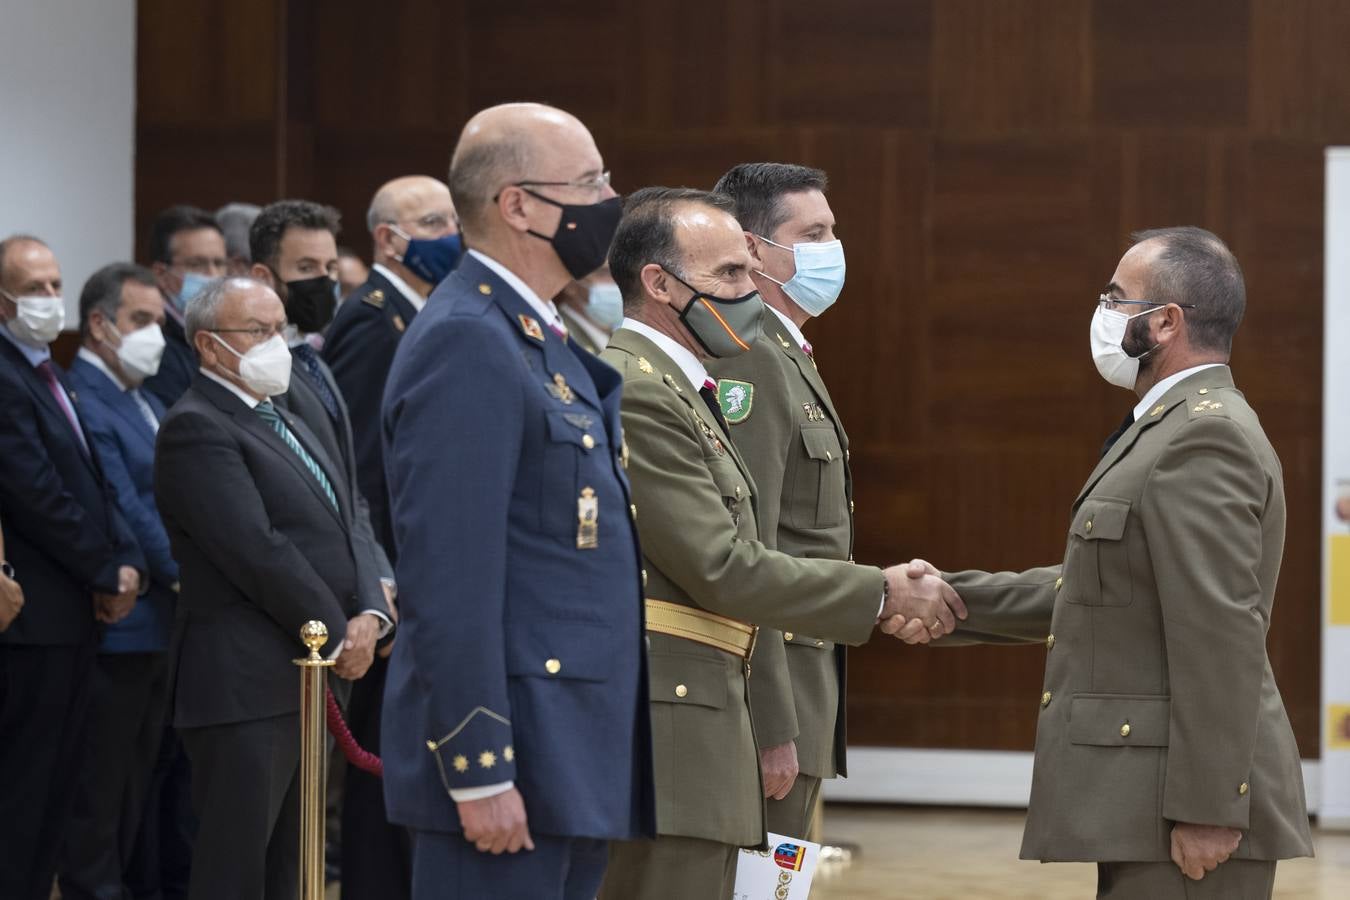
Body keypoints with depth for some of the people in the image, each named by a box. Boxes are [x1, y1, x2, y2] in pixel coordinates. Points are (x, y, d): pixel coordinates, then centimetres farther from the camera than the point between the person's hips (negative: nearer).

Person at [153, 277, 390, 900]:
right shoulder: (197, 428, -10)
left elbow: (343, 528, 17)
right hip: (247, 684, -9)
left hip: (310, 678, 9)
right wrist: (337, 636, -11)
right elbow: (256, 551, -18)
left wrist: (368, 614, -3)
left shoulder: (286, 425, 21)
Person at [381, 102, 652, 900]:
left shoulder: (550, 343, 17)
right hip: (512, 761, -10)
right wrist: (480, 769, -21)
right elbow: (451, 580, -20)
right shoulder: (465, 343, -14)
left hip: (571, 760, 10)